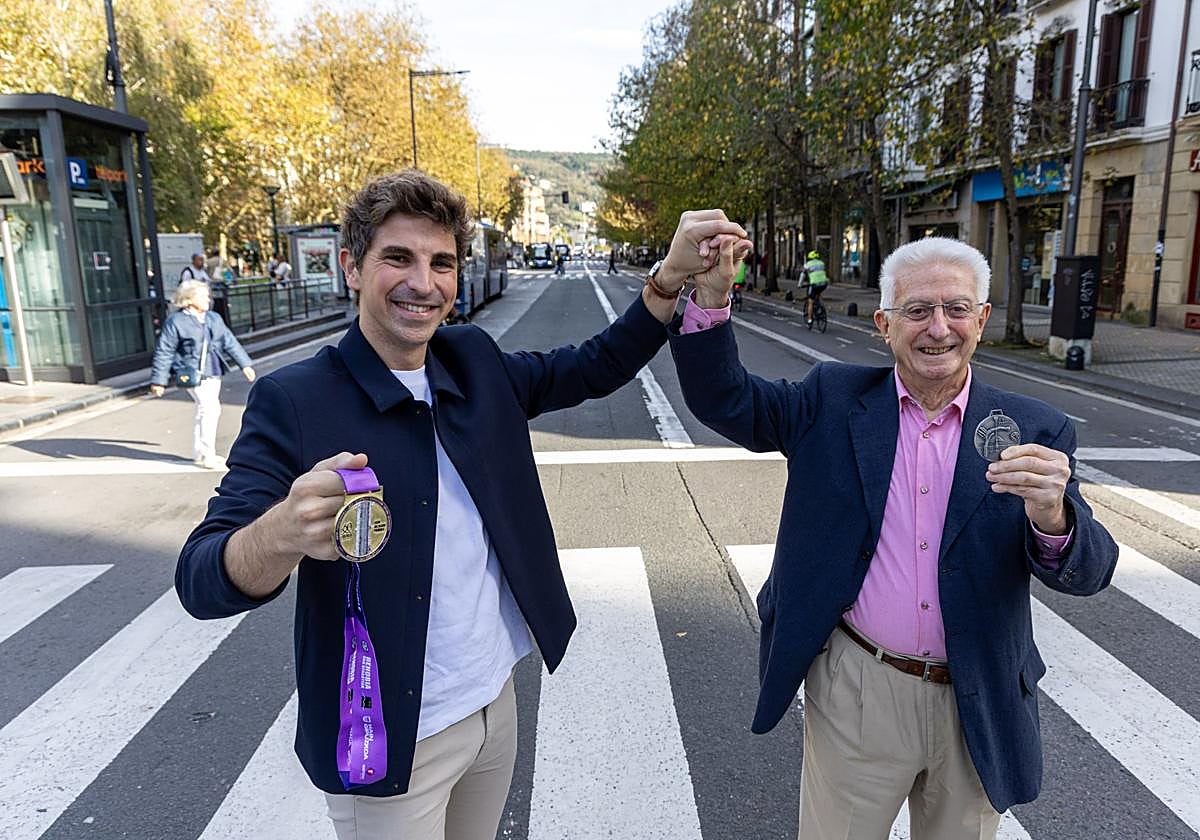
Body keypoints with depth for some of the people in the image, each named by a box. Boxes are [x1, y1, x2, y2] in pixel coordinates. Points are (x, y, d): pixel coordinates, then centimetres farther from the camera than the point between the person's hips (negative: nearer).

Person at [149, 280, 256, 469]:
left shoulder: (214, 319, 10)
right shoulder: (176, 322, -8)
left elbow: (229, 342, 15)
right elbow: (163, 352, -5)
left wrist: (244, 364, 10)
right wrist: (158, 381, -5)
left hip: (213, 373, 7)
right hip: (193, 374, -7)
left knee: (204, 411, 14)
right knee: (210, 409, -14)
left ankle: (199, 454, 28)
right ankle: (207, 456, -7)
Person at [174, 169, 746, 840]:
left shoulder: (476, 363, -2)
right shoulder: (293, 402, -17)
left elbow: (596, 369, 6)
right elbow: (200, 582, -21)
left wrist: (671, 278, -11)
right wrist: (281, 534, -44)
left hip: (498, 702, 5)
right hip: (389, 741, -5)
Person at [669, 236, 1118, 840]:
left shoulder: (1034, 431, -4)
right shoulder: (834, 401, -4)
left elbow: (1087, 574, -9)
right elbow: (725, 399, -10)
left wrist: (1050, 515, -32)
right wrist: (711, 296, -25)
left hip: (978, 705, 1)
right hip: (856, 692, -1)